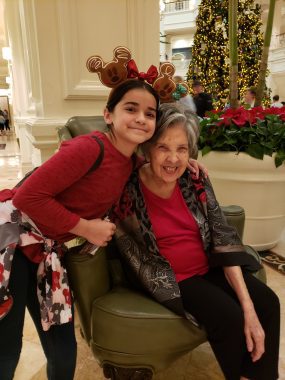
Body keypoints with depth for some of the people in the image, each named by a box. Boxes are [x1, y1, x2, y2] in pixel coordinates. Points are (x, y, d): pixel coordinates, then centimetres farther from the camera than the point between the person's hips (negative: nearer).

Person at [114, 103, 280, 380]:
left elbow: (223, 238, -9)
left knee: (266, 304, -6)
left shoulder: (196, 180, -8)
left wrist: (248, 307, -13)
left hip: (209, 267, 5)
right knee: (229, 318, -19)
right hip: (169, 279, -4)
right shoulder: (128, 189, -19)